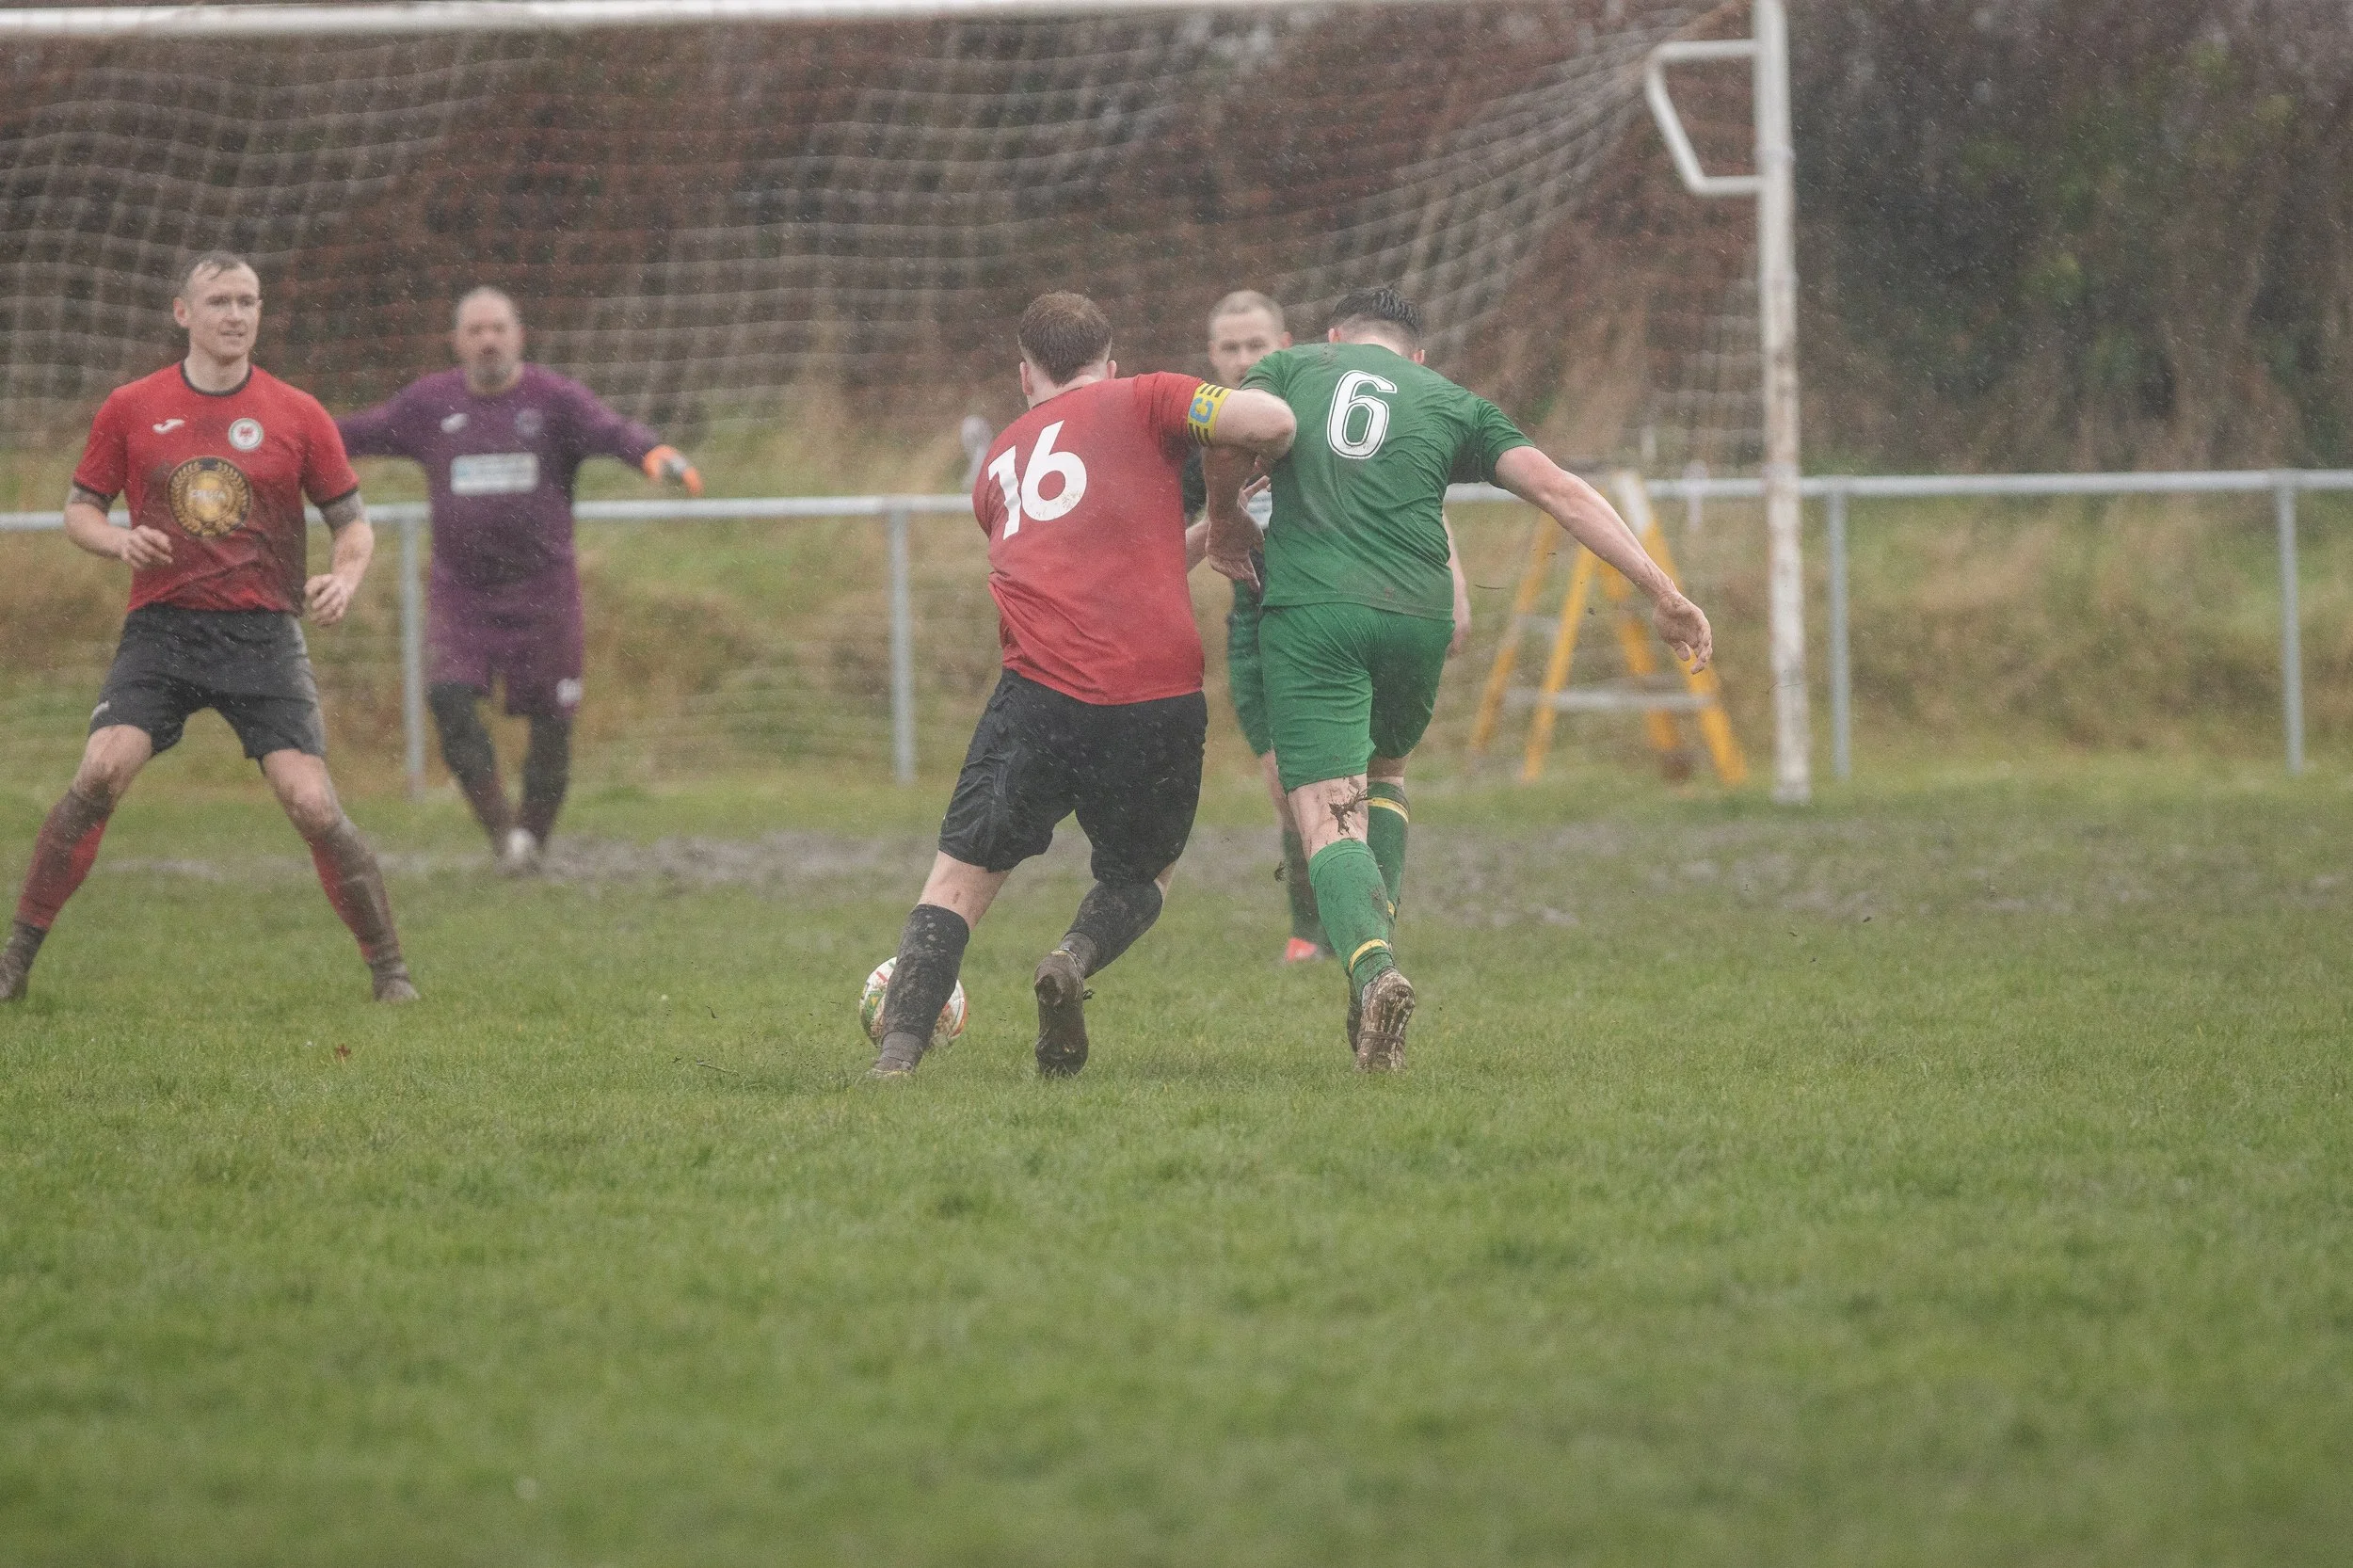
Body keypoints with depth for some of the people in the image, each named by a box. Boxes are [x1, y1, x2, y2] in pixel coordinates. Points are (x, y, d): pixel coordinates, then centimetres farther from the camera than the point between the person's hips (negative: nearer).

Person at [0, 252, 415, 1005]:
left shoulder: (297, 416, 4)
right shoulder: (131, 408, 5)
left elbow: (354, 521, 10)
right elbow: (79, 509, 12)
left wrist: (344, 577, -11)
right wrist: (120, 541, -11)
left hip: (263, 633, 0)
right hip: (160, 630, 0)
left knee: (313, 805, -11)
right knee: (100, 774, -19)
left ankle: (389, 970, 5)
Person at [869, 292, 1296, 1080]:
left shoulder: (999, 462, 25)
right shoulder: (1140, 401, 12)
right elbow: (1271, 421, -2)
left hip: (1043, 689, 1)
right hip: (1162, 692, -1)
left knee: (961, 877, 10)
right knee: (1141, 873, 21)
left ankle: (899, 1050, -10)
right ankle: (1078, 955, -10)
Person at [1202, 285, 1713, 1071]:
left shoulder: (1292, 366, 18)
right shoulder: (1452, 404, 20)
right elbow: (1558, 487, 9)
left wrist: (1226, 528, 17)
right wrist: (1661, 591, 6)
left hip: (1308, 609, -2)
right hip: (1416, 615, 2)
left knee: (1328, 816, -7)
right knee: (1383, 772, 29)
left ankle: (1371, 969, -32)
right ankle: (1378, 941, 14)